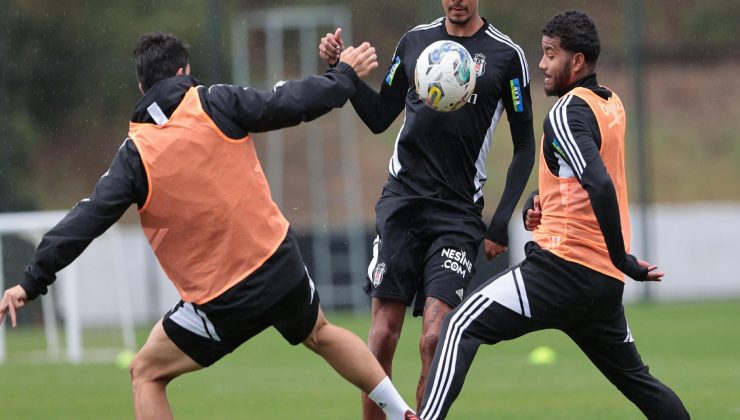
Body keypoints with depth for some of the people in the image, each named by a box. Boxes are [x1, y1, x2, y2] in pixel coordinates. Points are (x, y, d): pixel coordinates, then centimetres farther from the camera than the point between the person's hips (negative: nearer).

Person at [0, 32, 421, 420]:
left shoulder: (136, 156, -8)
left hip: (223, 301, -3)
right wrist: (346, 74, 16)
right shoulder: (217, 105, -6)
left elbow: (87, 220, -10)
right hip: (283, 267, 3)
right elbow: (295, 102, -3)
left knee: (146, 373, 12)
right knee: (321, 333, 33)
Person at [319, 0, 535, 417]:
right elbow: (379, 117, 18)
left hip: (459, 213, -3)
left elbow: (525, 146, 4)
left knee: (435, 339, -13)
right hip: (402, 202, 3)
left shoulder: (507, 55, 0)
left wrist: (500, 225, -2)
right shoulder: (415, 40, 9)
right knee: (382, 336, -4)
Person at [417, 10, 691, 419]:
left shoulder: (567, 112, -9)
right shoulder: (612, 105, 17)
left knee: (461, 327, -10)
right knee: (637, 380, 19)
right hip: (606, 280, 9)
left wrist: (622, 259, -18)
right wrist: (540, 200, 9)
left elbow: (600, 185, -24)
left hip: (564, 266, -9)